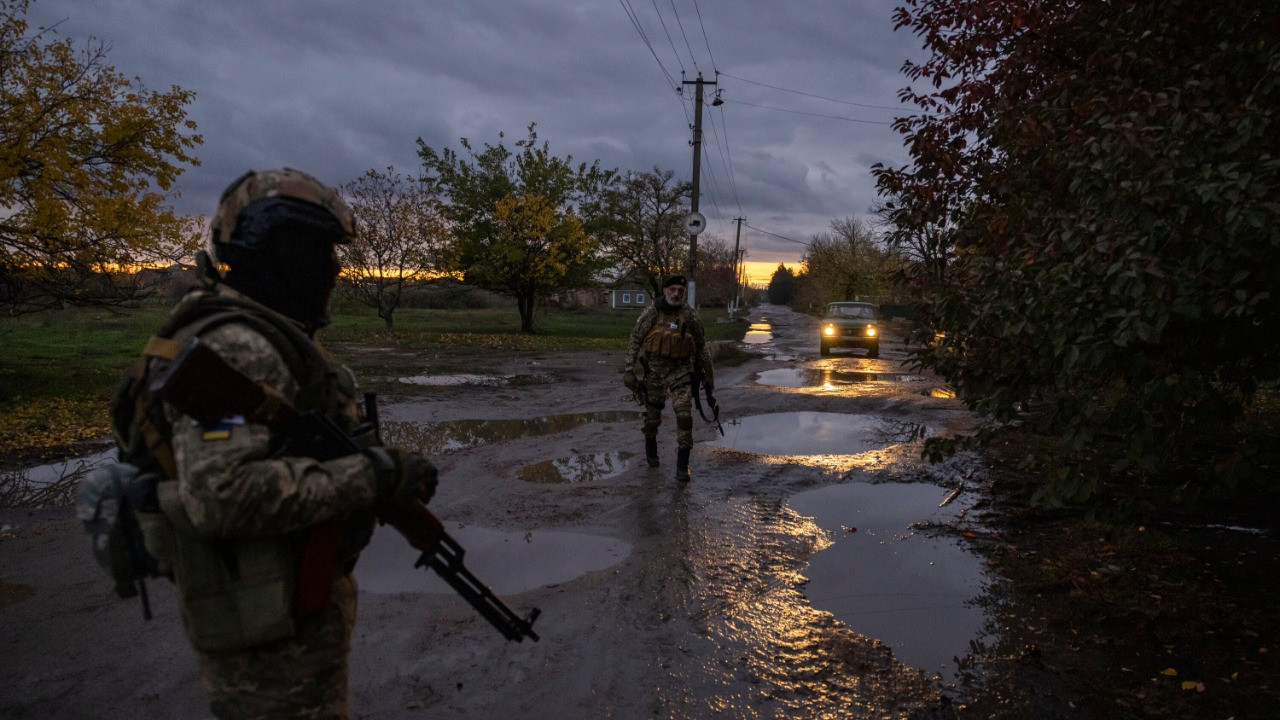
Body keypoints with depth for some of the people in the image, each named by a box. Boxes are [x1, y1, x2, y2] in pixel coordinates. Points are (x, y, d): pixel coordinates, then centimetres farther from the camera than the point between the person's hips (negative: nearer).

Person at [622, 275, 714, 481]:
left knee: (684, 413, -14)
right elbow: (634, 341, -5)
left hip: (680, 370, 0)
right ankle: (650, 448, 43)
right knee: (652, 412, 13)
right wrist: (628, 370, -10)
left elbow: (701, 347, 6)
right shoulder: (651, 313, -7)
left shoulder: (690, 315, -3)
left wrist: (708, 375, 10)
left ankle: (682, 464, -6)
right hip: (654, 368, 0)